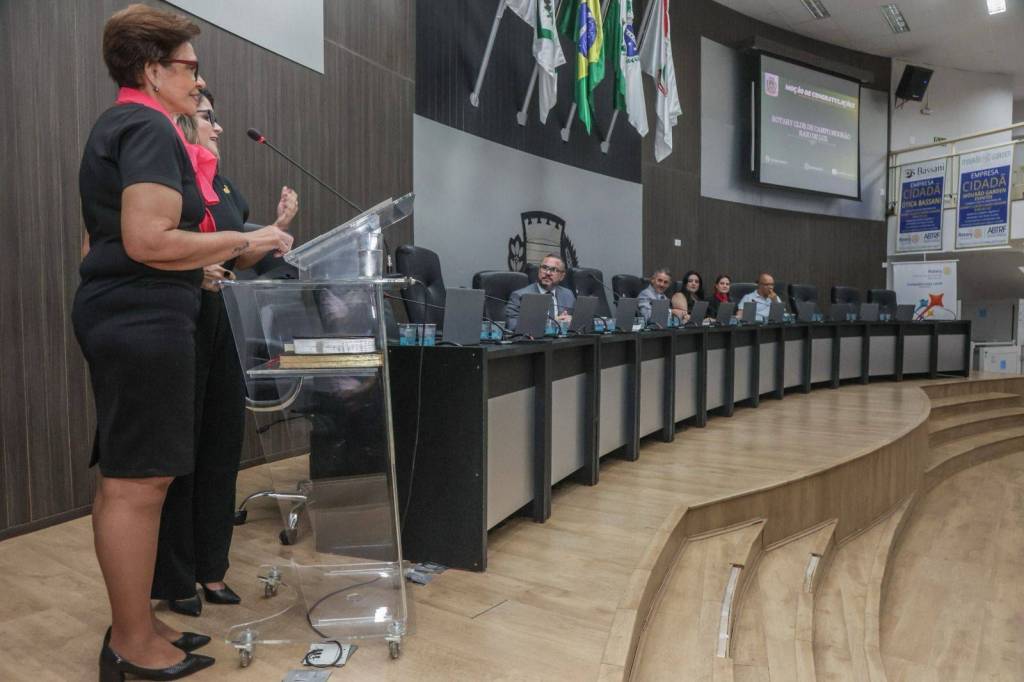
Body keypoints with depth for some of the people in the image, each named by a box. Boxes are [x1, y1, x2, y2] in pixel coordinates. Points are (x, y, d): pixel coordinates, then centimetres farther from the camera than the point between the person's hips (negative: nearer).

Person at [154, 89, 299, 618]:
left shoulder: (224, 185, 15)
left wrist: (279, 226, 7)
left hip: (224, 326, 7)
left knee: (222, 449, 11)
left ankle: (210, 569, 26)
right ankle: (173, 581, 20)